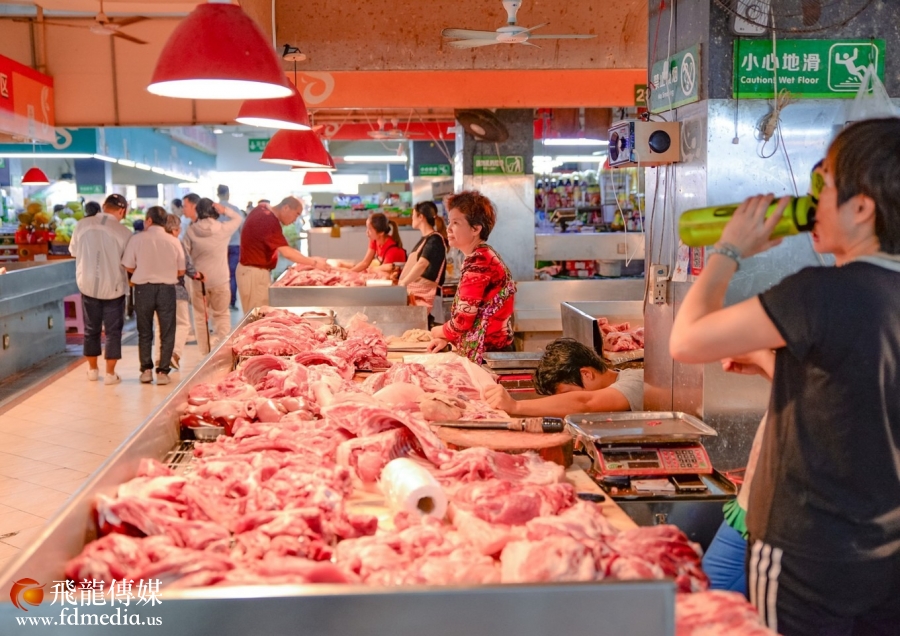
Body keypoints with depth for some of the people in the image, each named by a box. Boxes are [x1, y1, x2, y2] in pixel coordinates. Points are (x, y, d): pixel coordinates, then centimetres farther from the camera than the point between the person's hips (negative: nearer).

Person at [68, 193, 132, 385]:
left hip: (88, 284, 3)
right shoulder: (123, 231, -14)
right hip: (113, 287, -3)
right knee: (113, 330, 8)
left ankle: (93, 369, 27)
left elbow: (74, 251, 6)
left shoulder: (82, 225, -6)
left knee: (91, 328, 16)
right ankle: (110, 373, 10)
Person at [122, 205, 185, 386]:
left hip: (143, 288, 0)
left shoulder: (137, 239, -6)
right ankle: (162, 371, 7)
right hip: (166, 288, 0)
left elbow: (129, 267, -5)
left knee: (144, 332, 15)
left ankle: (146, 370, 17)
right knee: (167, 333, 9)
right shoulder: (173, 241, -3)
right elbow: (181, 271, 0)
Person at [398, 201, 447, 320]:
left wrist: (402, 283, -28)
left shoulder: (435, 239, -10)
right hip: (414, 292, 8)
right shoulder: (425, 238, 19)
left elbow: (421, 265, -23)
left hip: (424, 295, -8)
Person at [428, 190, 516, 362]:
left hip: (486, 353, -9)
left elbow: (463, 319, -20)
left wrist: (441, 332, -1)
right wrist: (447, 338, 7)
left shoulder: (477, 262, -19)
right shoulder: (484, 256, 12)